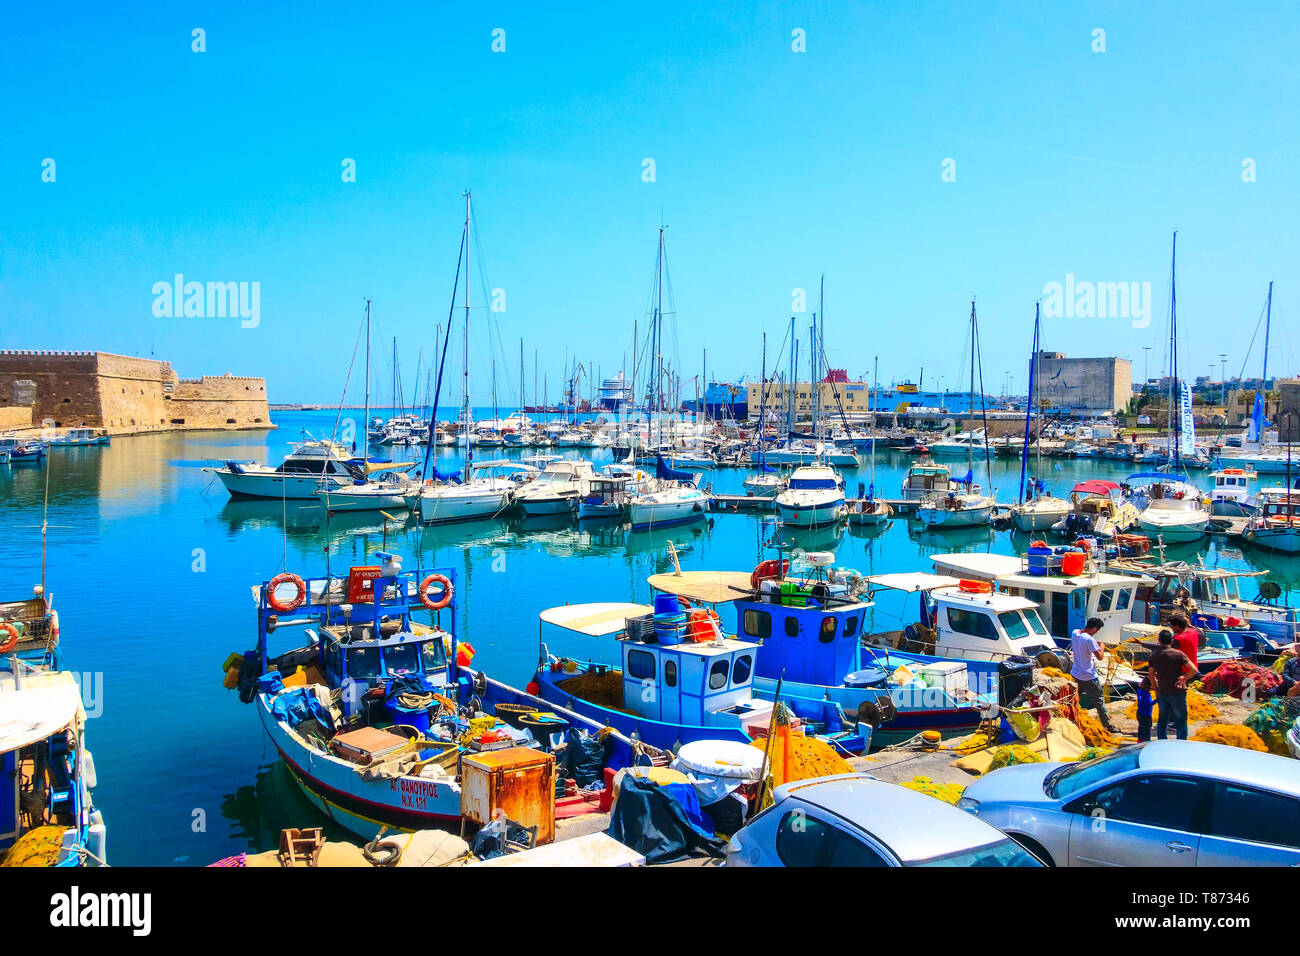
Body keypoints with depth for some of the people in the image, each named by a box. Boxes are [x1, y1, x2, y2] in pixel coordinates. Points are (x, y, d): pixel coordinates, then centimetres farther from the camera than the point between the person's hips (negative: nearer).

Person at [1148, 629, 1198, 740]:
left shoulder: (1154, 656, 2)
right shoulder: (1178, 654, -10)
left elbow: (1151, 675, 10)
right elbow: (1194, 670, -14)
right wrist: (1183, 677, -1)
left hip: (1161, 693, 4)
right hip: (1177, 692, -4)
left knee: (1162, 720, 15)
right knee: (1181, 720, 7)